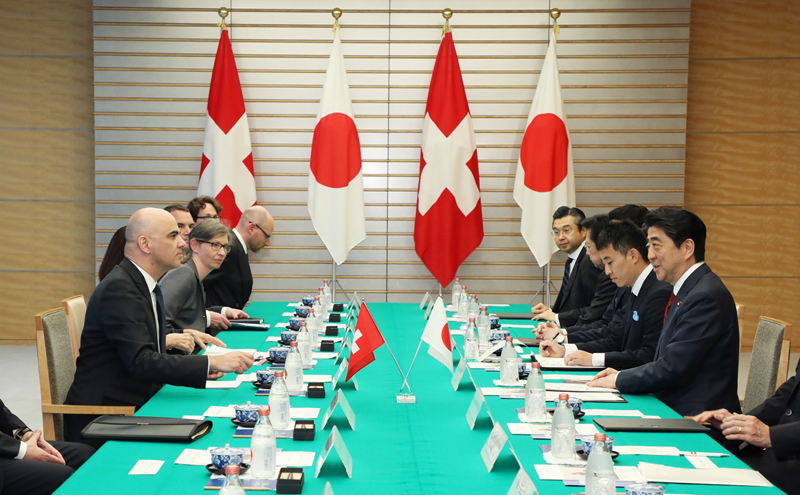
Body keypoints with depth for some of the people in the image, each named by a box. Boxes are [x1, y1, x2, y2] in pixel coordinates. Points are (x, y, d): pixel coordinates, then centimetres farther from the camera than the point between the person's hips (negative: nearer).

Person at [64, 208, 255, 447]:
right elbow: (141, 362, -26)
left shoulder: (147, 285, 13)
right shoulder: (118, 288, -17)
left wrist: (201, 368, -1)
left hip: (134, 408, 9)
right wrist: (211, 363, -26)